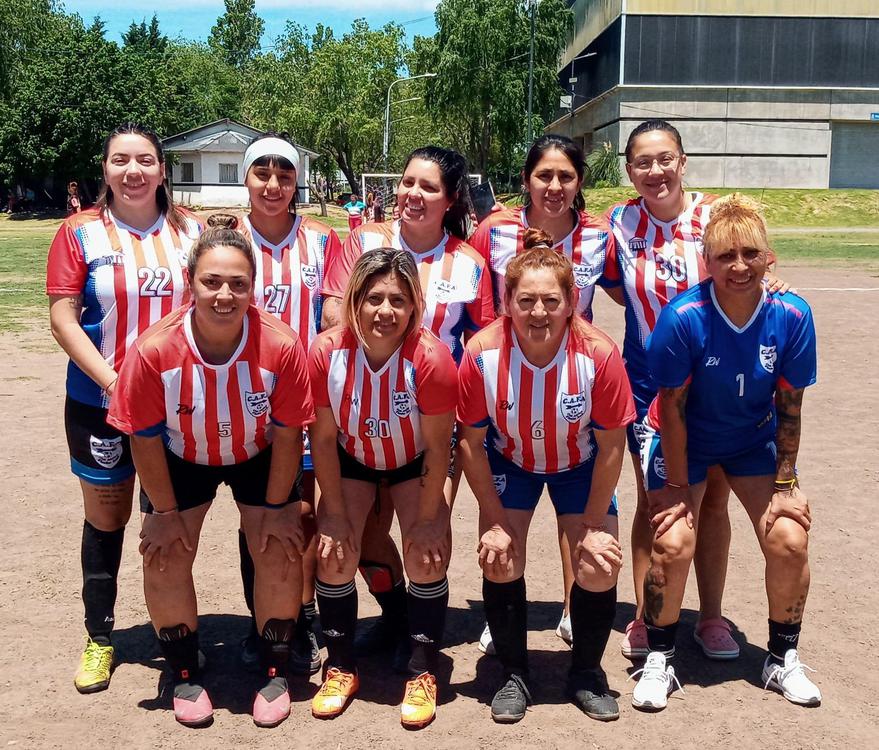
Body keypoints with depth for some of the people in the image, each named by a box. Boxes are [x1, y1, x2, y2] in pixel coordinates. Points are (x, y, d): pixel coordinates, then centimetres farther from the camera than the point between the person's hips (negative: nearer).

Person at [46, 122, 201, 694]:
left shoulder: (190, 231, 2)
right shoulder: (80, 233, -3)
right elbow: (62, 316, -7)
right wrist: (111, 380, -17)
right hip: (100, 402, -1)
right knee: (106, 518, 10)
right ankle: (99, 638, 26)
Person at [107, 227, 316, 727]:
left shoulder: (282, 346, -31)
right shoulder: (154, 350, -31)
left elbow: (287, 432, -17)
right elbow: (146, 438, -17)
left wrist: (277, 508, -11)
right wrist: (164, 512, -10)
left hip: (259, 457, 0)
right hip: (181, 460, 0)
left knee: (281, 554, -6)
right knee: (164, 560, -5)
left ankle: (275, 672, 16)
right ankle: (186, 675, 18)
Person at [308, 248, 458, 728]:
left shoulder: (430, 358, -33)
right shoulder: (326, 353, -28)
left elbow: (437, 447, -22)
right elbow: (323, 439, -16)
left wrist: (428, 518, -16)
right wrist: (335, 513, -12)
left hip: (415, 463, -1)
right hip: (351, 460, 2)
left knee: (427, 556, -14)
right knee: (333, 555, -9)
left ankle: (423, 674, 6)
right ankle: (340, 669, 13)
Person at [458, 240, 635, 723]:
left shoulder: (599, 354, -31)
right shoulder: (482, 354, -29)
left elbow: (610, 446, -18)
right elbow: (471, 442, -16)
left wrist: (593, 526, -12)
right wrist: (494, 520, -13)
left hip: (580, 465, 0)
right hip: (508, 461, 0)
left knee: (599, 568, -9)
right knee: (499, 561, -12)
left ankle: (586, 674, 18)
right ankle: (513, 676, 12)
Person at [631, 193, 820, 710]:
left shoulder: (791, 316, -20)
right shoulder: (683, 318, -28)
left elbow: (789, 405, -10)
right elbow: (672, 407, -19)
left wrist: (786, 483, -7)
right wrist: (677, 486, -14)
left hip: (755, 439, 3)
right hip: (685, 440, -2)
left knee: (790, 541, -9)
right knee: (673, 543, -17)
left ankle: (783, 660, 16)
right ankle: (659, 659, 7)